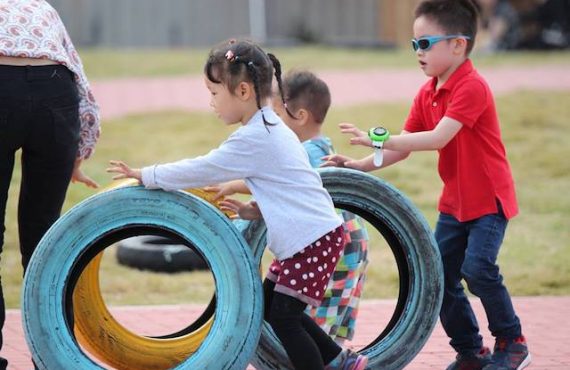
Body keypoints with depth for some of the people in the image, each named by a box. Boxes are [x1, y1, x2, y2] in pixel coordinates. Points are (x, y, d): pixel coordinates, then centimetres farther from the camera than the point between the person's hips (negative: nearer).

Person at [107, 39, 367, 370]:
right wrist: (254, 210, 6)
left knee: (283, 317, -6)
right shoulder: (271, 129, 15)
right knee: (271, 305, 15)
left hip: (313, 240, -10)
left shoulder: (253, 140, -17)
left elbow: (201, 170, -14)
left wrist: (145, 176, -5)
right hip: (312, 235, 10)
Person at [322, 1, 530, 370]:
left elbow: (438, 138, -31)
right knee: (440, 277, 4)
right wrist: (360, 165, -10)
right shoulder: (427, 93, 4)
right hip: (454, 201, 8)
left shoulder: (472, 87, -22)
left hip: (489, 199, -8)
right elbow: (404, 146, 4)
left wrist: (378, 138, -32)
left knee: (477, 269, -21)